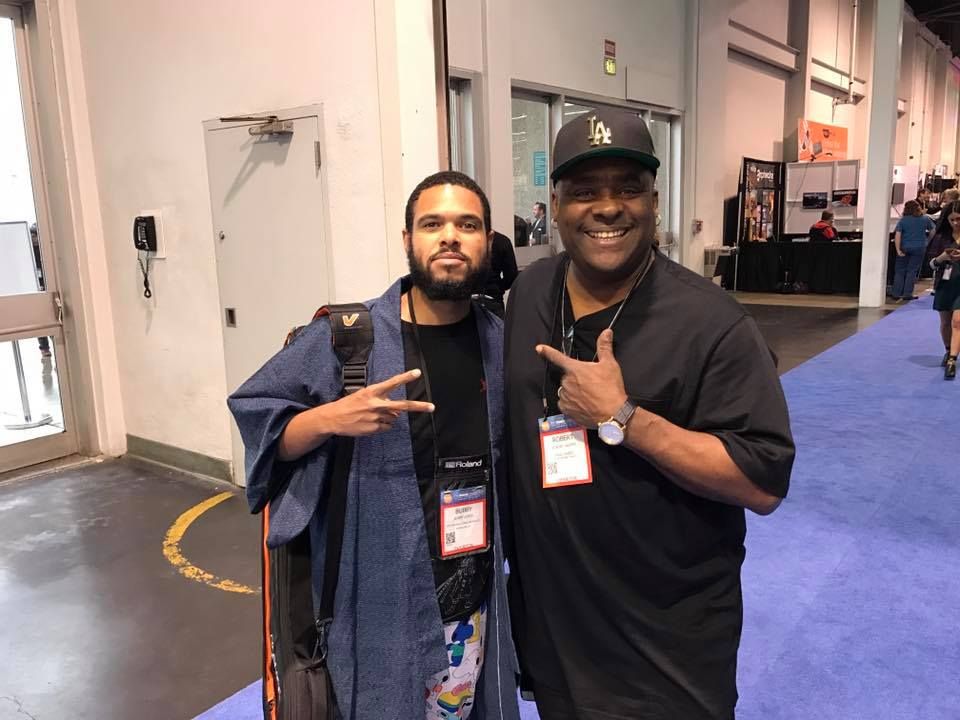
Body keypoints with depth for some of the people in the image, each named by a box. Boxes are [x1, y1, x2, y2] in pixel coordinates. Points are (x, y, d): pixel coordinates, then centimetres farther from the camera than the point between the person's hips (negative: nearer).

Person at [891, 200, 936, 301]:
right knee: (912, 271, 5)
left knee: (900, 270, 8)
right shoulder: (925, 218, 0)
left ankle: (896, 293, 7)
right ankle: (907, 294, 5)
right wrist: (927, 241, 23)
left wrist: (898, 250, -12)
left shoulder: (902, 220, -4)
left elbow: (897, 235, -12)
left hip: (904, 247, 0)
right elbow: (932, 231, 9)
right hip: (919, 248, 0)